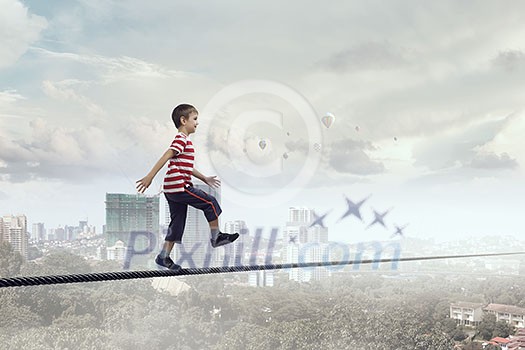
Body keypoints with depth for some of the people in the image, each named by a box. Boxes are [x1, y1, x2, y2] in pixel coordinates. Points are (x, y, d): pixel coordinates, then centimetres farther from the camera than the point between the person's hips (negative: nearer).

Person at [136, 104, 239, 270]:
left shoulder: (184, 141, 22)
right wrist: (150, 176, -27)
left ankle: (163, 256, 16)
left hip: (173, 189, 10)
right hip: (179, 186, -10)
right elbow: (165, 157, -20)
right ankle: (216, 237, 9)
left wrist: (205, 179, 30)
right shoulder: (182, 139, -10)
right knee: (210, 202, -2)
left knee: (177, 224, 12)